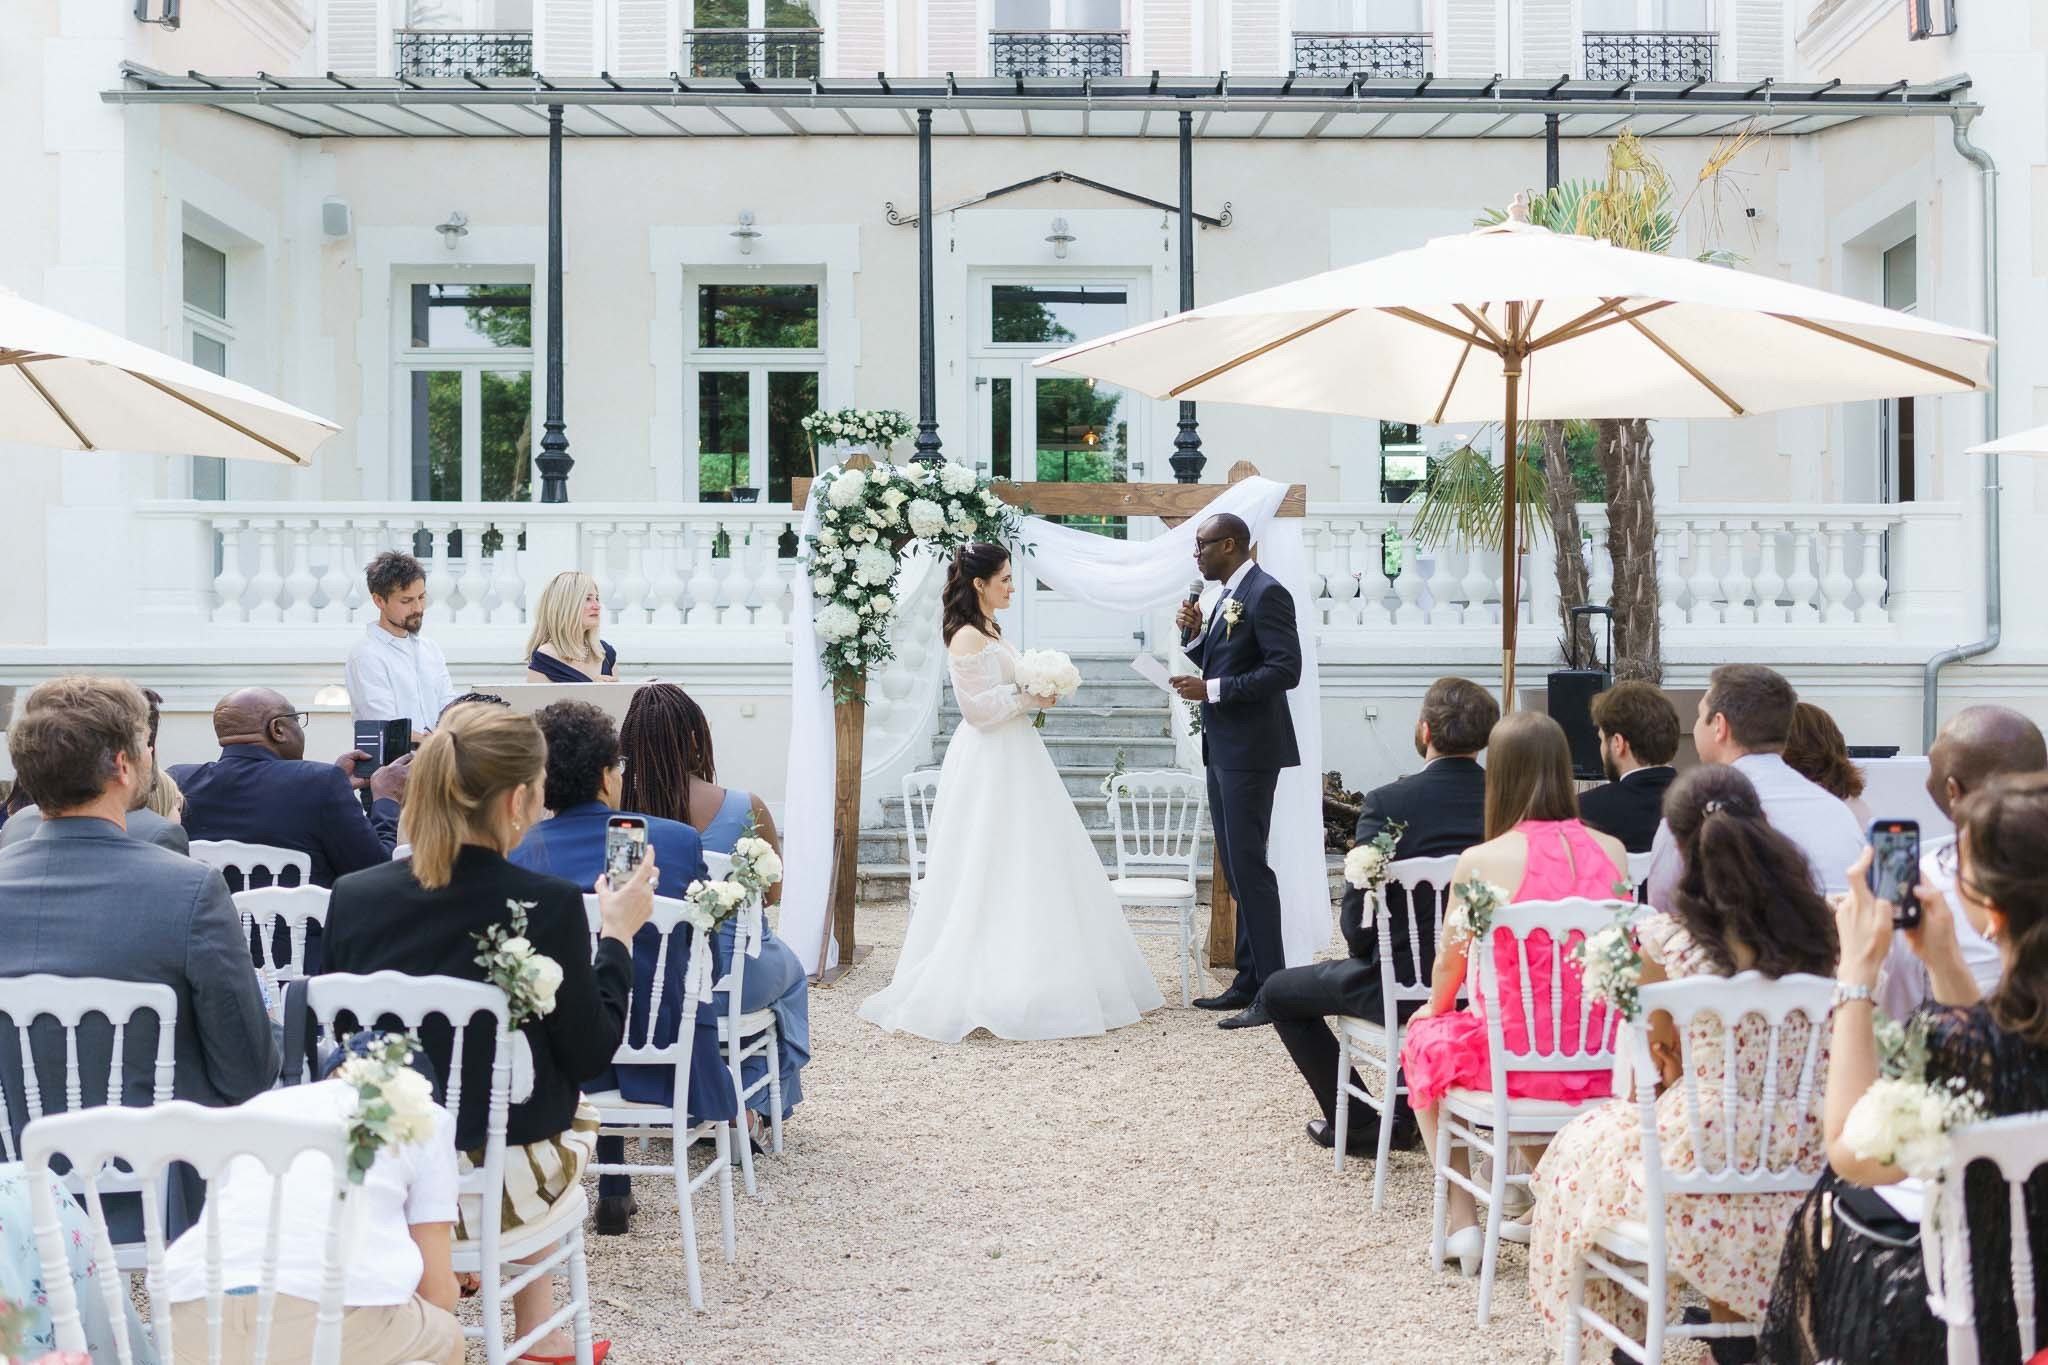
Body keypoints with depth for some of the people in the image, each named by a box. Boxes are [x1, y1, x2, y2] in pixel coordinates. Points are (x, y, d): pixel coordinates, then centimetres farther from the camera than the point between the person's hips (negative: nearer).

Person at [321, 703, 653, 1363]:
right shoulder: (550, 905, -19)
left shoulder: (351, 896, -10)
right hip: (496, 1190, -3)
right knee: (575, 1108, 34)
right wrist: (619, 934, 2)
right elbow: (590, 1056, -9)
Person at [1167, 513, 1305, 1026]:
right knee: (1236, 866, 12)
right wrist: (1194, 634, 4)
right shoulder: (1229, 596, 16)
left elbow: (1285, 669, -21)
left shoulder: (1266, 593, -13)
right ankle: (1249, 981, 19)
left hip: (1249, 751, -10)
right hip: (1223, 749, 10)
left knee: (1248, 864, -9)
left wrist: (1211, 691, -21)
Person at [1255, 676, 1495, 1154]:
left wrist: (1364, 952, 8)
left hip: (1406, 986, -5)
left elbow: (1357, 915, -14)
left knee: (1277, 993, 18)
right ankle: (1407, 1115, 39)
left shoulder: (1387, 803, -18)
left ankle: (1358, 1125, 18)